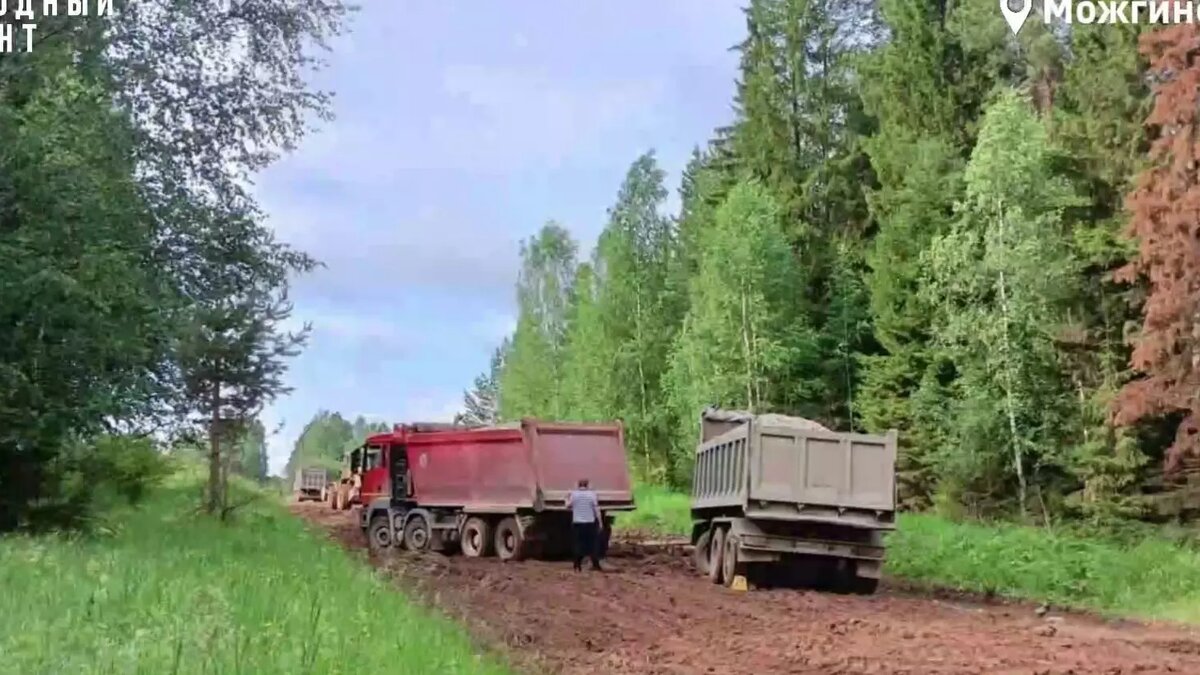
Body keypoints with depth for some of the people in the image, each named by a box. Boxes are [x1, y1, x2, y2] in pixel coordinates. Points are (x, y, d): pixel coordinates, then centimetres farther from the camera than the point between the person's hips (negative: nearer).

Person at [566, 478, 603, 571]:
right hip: (589, 523, -1)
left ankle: (577, 566, 4)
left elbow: (568, 506, 10)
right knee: (591, 544, 6)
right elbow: (597, 509, -5)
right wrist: (600, 522, 0)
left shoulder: (573, 494, -2)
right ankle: (596, 565, 4)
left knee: (578, 544, 7)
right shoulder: (592, 494, -4)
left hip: (577, 523, 1)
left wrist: (568, 498, 28)